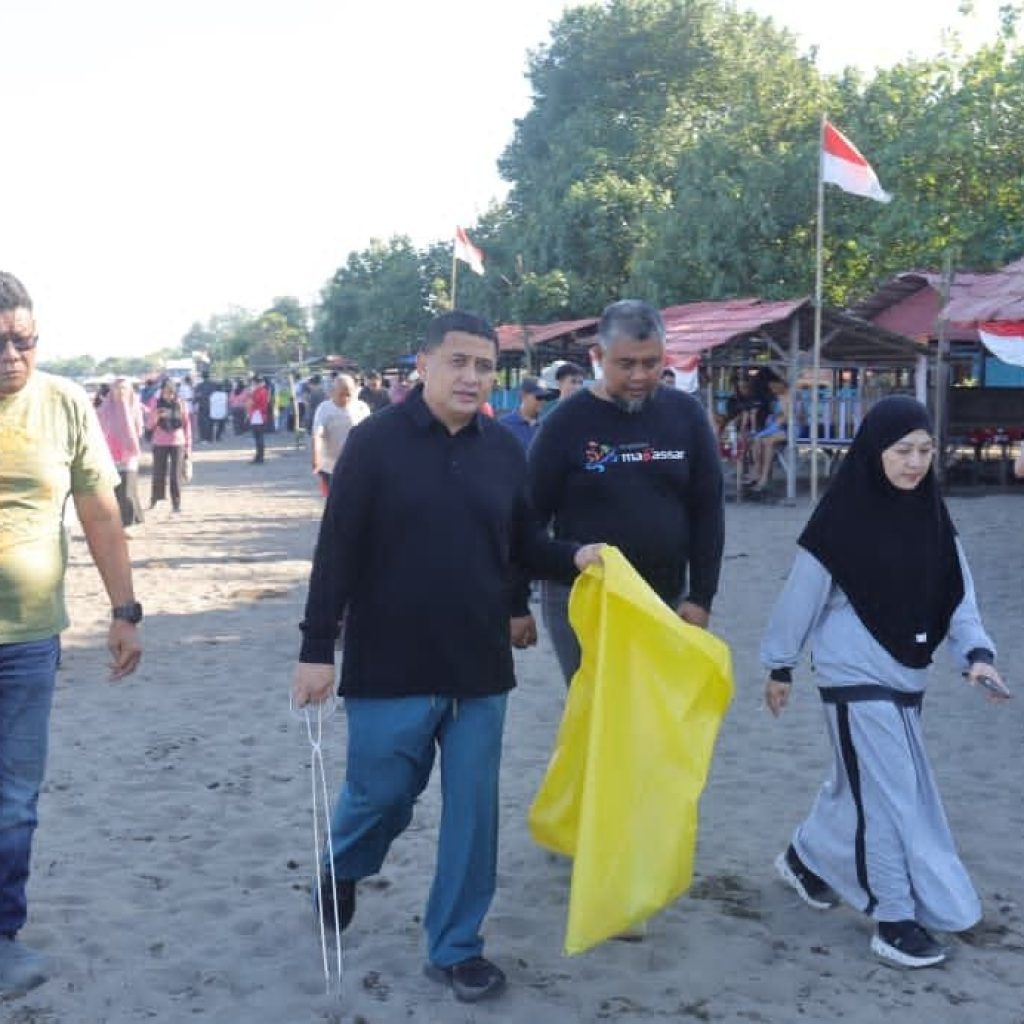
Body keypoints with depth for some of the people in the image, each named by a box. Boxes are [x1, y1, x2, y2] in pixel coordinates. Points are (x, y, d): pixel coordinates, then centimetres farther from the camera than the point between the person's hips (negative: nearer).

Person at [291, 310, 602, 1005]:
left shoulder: (504, 450, 3)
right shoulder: (376, 442, -8)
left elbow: (522, 543, 12)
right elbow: (338, 551, -9)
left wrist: (574, 558, -8)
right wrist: (318, 649, -11)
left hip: (480, 667, 4)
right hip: (390, 666, -3)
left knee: (473, 810, 8)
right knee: (381, 795, 10)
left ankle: (455, 946, 24)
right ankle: (341, 869, 44)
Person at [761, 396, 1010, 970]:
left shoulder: (932, 516, 1)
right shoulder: (843, 519, -15)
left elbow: (957, 592, 1)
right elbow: (803, 595, -7)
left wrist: (977, 652, -15)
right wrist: (781, 667, 0)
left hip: (906, 676, 6)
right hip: (855, 678, -6)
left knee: (864, 784, 17)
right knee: (888, 793, -5)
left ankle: (805, 858, 40)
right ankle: (896, 918, 7)